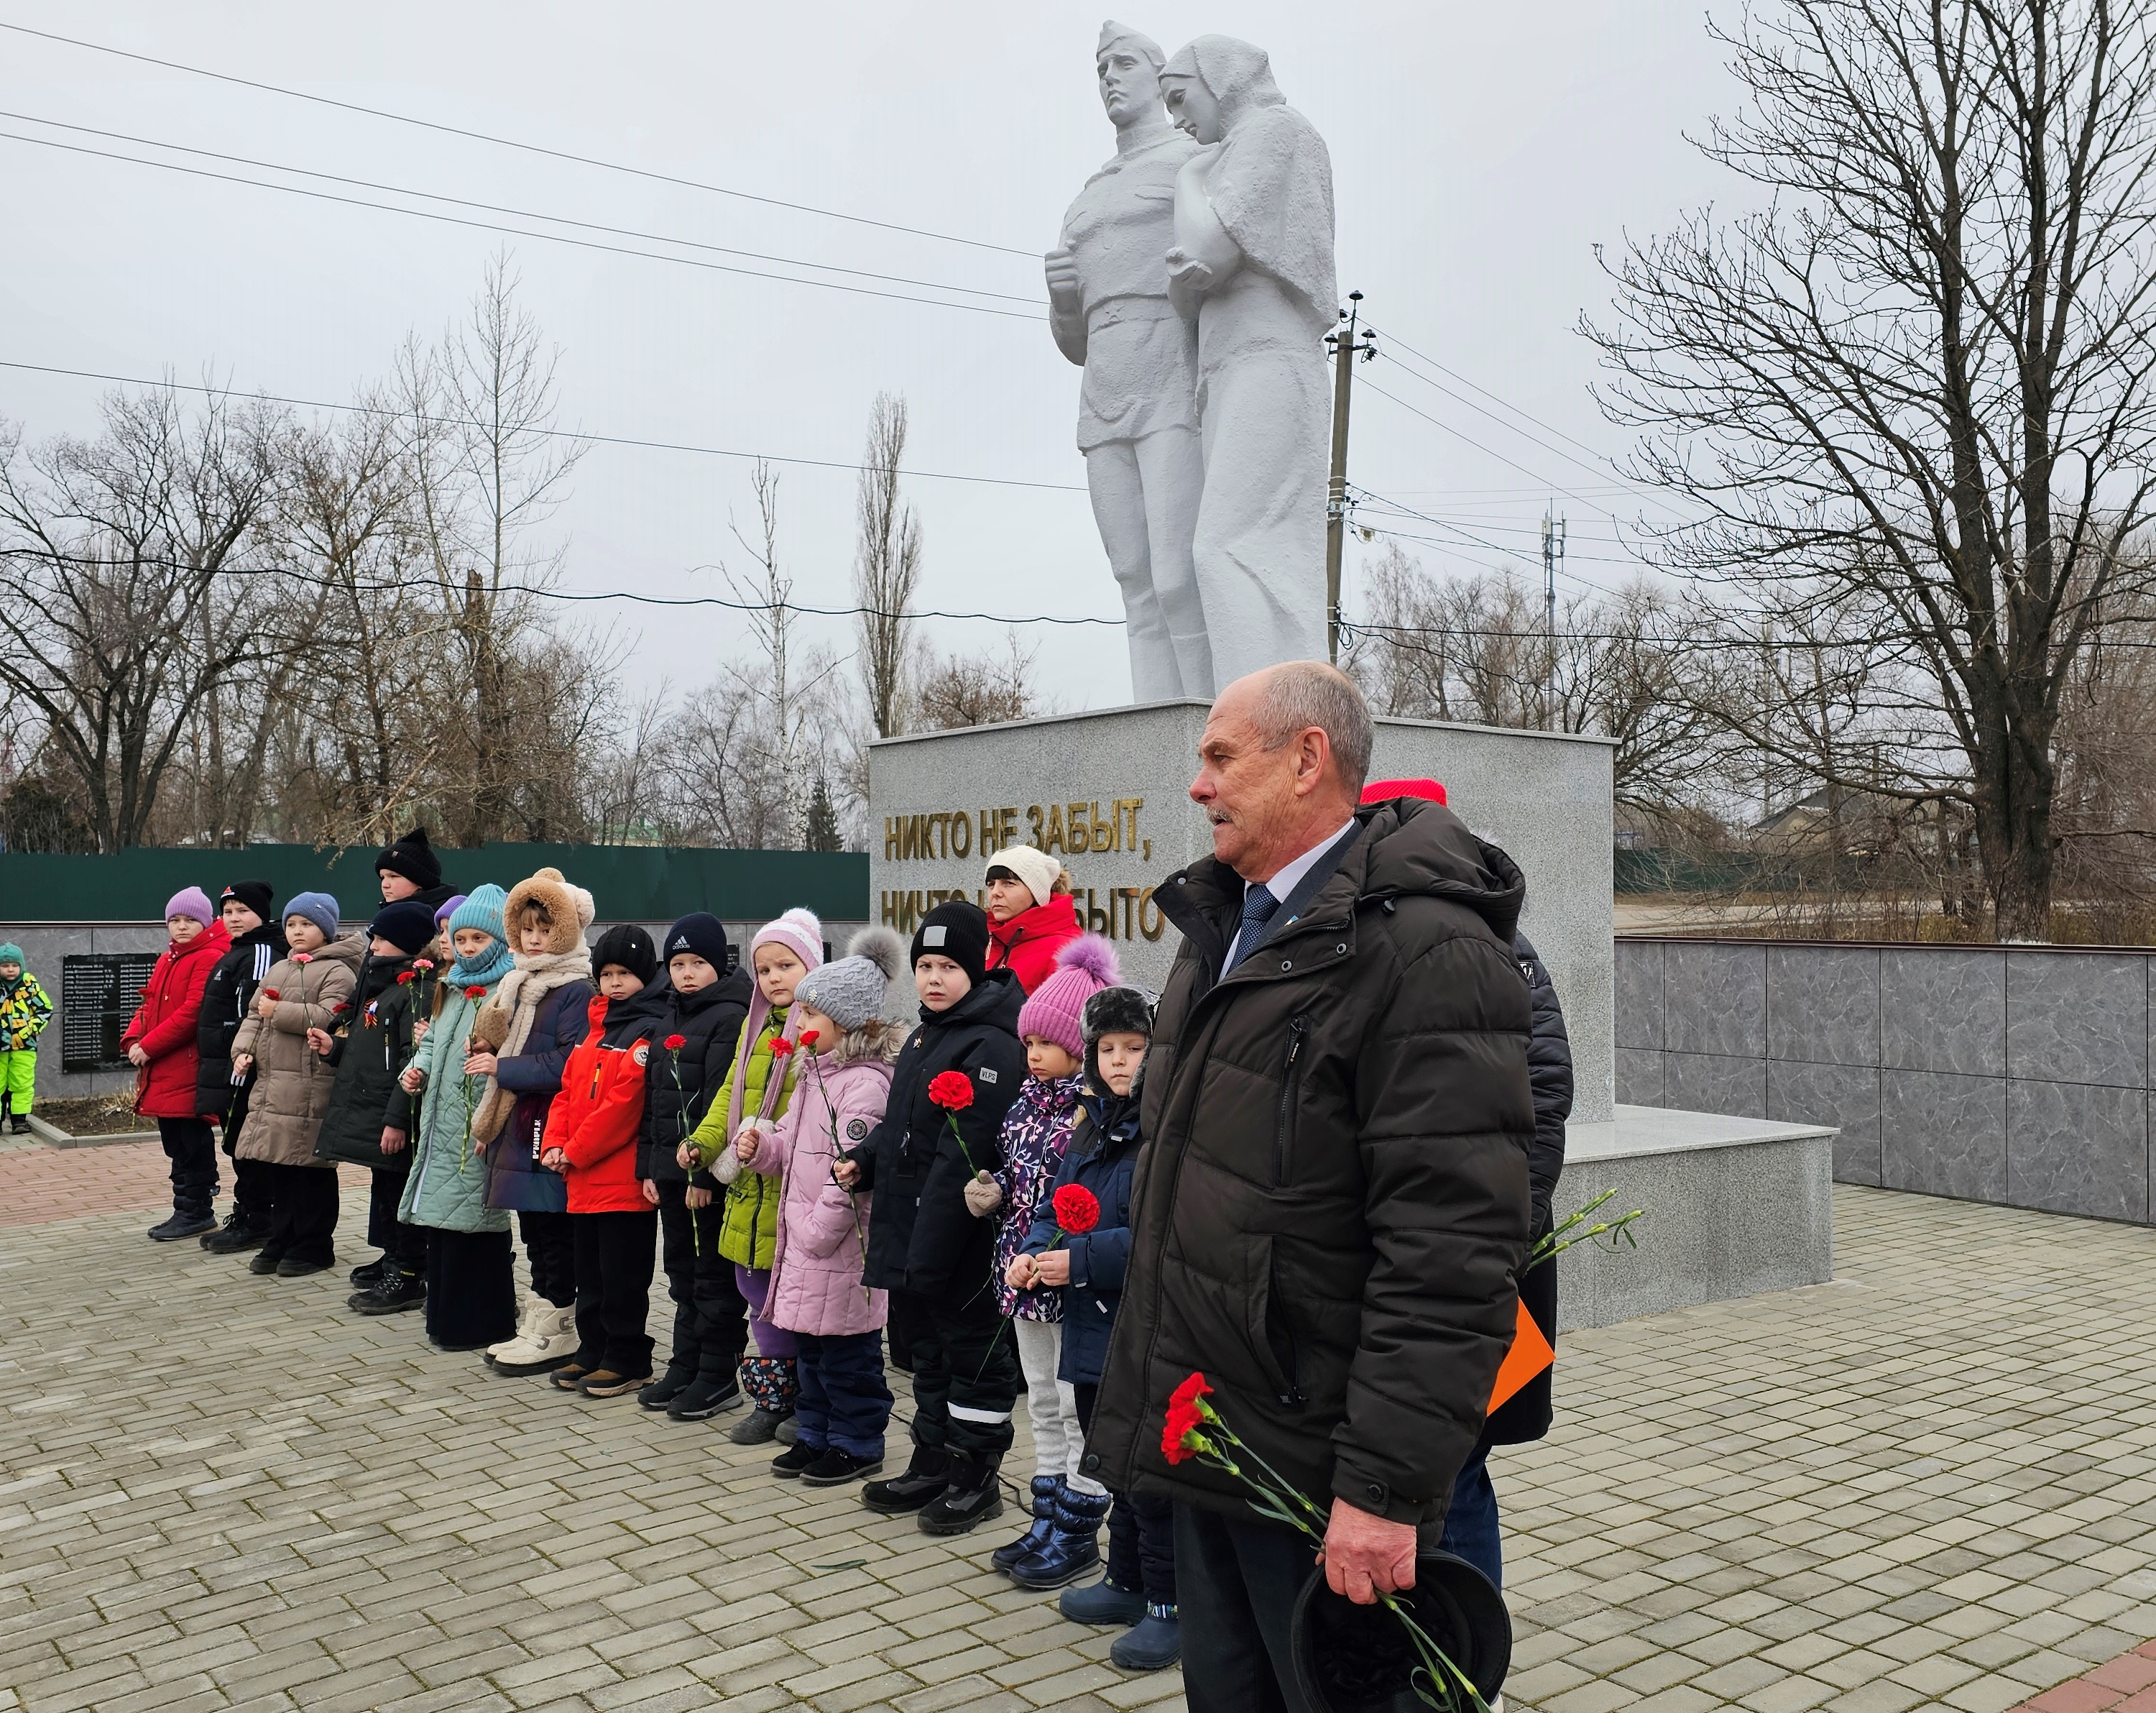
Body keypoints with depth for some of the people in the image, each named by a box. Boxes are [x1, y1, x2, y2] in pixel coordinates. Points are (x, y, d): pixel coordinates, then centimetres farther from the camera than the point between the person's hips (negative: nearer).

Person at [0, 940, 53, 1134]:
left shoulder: (30, 984, -2)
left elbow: (46, 1009, 3)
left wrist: (31, 1029, -7)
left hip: (24, 1045, -1)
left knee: (22, 1084, 0)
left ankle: (19, 1120, 7)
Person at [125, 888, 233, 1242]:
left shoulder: (209, 958, -10)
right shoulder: (166, 960, 19)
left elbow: (193, 1011, -19)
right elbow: (149, 1006, 19)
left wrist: (149, 1047, -17)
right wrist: (133, 1039, 0)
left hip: (189, 1069, -9)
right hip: (161, 1072, 9)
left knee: (192, 1143, -2)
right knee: (175, 1143, 14)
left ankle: (194, 1212, 6)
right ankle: (191, 1209, 23)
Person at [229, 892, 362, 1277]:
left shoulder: (336, 971, -6)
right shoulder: (277, 970, 21)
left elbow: (328, 1017, -20)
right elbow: (254, 1016, 21)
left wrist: (279, 1011, -15)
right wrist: (243, 1050, 4)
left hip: (311, 1088, -8)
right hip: (270, 1084, 8)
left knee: (311, 1170, -3)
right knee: (275, 1166, 13)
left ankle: (312, 1246, 7)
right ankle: (281, 1241, 24)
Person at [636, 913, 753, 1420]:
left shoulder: (730, 1018, -12)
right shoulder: (667, 1020, 15)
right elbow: (653, 1097, 16)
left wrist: (704, 1168, -20)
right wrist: (648, 1164, 10)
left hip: (710, 1172, -8)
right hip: (671, 1169, 8)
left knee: (715, 1274, 1)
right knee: (682, 1272, 16)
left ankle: (719, 1376, 10)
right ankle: (685, 1367, 27)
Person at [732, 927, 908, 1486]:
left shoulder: (865, 1083, -19)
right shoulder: (815, 1071, 12)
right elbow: (795, 1149, 20)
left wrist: (819, 1230, -21)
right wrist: (759, 1144, 1)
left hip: (843, 1246, -10)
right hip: (804, 1238, 10)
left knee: (847, 1353, 3)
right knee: (811, 1345, 19)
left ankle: (858, 1444, 18)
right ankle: (816, 1435, 32)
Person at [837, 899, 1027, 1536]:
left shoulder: (991, 1046, -19)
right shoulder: (925, 1034, 13)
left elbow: (962, 1156, -24)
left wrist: (928, 1248, -25)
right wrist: (863, 1160, 4)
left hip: (959, 1239, -9)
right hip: (910, 1230, 9)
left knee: (972, 1352, 5)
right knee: (927, 1347, 19)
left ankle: (976, 1477, 17)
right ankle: (932, 1465, 32)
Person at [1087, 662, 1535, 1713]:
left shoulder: (1427, 950, -19)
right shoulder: (1219, 932, 12)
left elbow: (1452, 1257, -24)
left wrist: (1387, 1488, -24)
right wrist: (1148, 1404, 20)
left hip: (1316, 1469, -9)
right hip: (1204, 1433, 9)